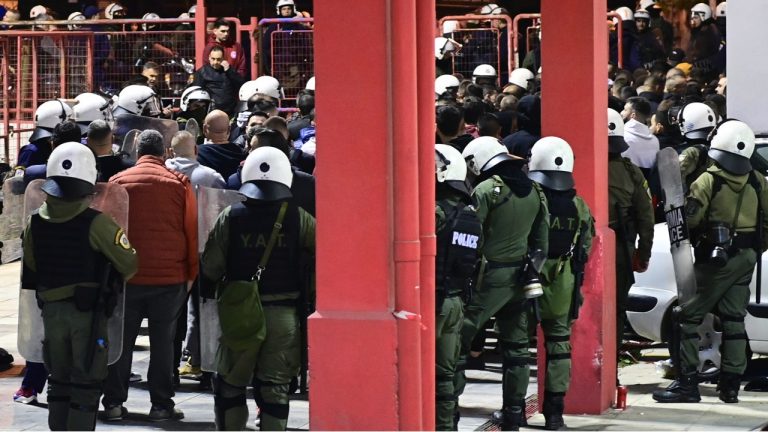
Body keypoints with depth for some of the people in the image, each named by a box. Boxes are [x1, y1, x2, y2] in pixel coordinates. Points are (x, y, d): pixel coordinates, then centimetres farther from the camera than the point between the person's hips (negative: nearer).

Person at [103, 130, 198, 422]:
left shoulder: (117, 182, 1)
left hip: (126, 275, 1)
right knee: (163, 341, 5)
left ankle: (113, 402, 9)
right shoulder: (179, 184, -2)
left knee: (121, 340, 8)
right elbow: (192, 230, -1)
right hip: (170, 277, -1)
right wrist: (191, 273, 7)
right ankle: (161, 404, 5)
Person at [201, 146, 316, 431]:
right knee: (275, 386, 5)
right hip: (284, 312, 0)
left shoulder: (230, 218, -4)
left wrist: (207, 290, 16)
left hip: (238, 313, 0)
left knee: (229, 385, 13)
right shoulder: (297, 218, -5)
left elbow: (210, 266, -3)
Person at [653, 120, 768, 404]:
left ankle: (687, 383, -5)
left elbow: (690, 218, -16)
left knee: (689, 316, -1)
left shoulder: (709, 181, -15)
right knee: (734, 319, 10)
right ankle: (730, 385, 11)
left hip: (716, 258, -6)